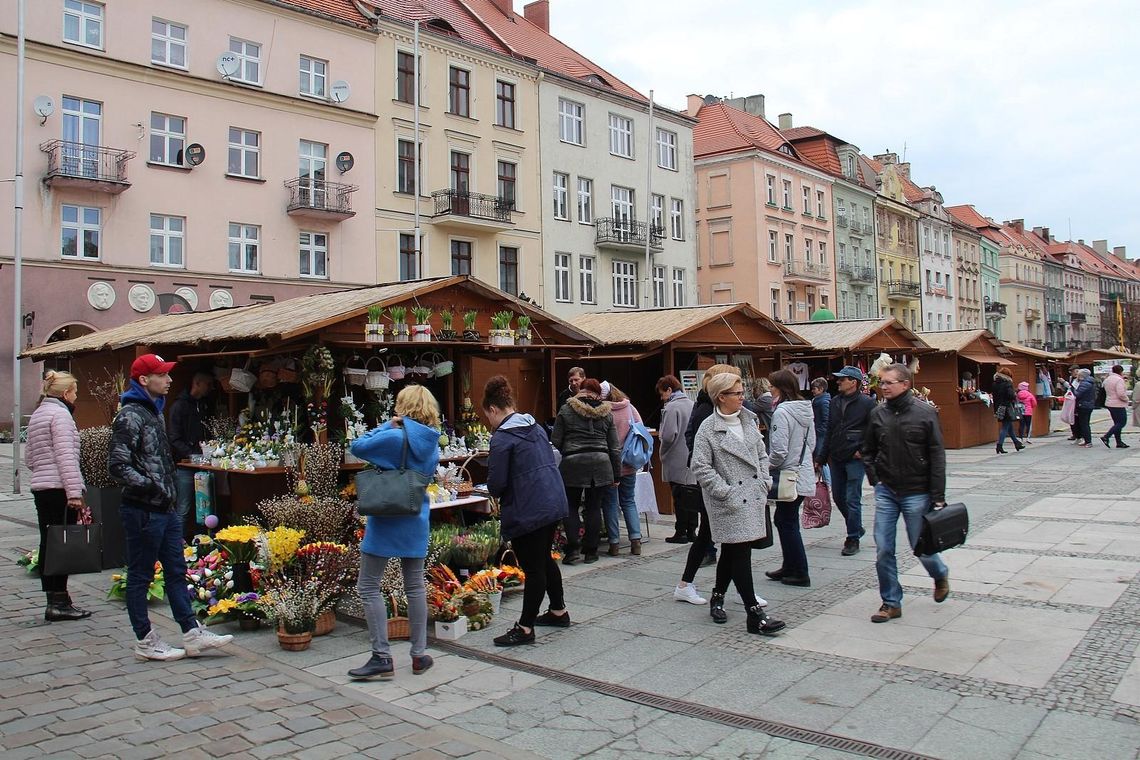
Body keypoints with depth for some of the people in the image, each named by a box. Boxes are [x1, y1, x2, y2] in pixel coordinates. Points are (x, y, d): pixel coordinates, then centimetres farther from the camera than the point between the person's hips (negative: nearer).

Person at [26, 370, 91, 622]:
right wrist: (74, 492, -20)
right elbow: (66, 456, -18)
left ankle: (54, 599, 17)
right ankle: (59, 603, -4)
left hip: (40, 487, 9)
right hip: (59, 488, -9)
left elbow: (29, 457, 23)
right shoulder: (60, 414, -10)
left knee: (48, 544, 11)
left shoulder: (37, 414, 19)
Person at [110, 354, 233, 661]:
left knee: (176, 571, 12)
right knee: (140, 576, 4)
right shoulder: (130, 415, -14)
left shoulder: (154, 411, 15)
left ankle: (192, 634, 18)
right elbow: (118, 465, -21)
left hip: (166, 509, 10)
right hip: (143, 511, -10)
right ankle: (146, 641, 14)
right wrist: (151, 488, -21)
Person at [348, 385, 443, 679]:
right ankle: (419, 654, 20)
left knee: (369, 586, 4)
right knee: (415, 586, 14)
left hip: (386, 520, -6)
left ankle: (382, 657, 3)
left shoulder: (395, 437, -17)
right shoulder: (432, 442, 4)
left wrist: (388, 425, -4)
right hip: (416, 521, 6)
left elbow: (357, 447, -11)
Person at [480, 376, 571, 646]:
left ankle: (525, 628, 10)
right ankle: (558, 611, 36)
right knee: (544, 558, 23)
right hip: (554, 501, 9)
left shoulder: (502, 438, -14)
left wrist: (495, 491, 8)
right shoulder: (536, 427, 11)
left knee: (533, 567, -1)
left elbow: (496, 483, -16)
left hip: (527, 510, -9)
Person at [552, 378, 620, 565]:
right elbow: (615, 447, 9)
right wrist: (616, 475, 14)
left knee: (571, 506, 10)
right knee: (594, 508, 9)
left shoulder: (566, 410, 2)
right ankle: (591, 551, 14)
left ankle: (573, 548, 0)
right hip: (601, 464, 2)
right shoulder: (606, 413, 9)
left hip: (572, 464, -2)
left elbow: (556, 441, 1)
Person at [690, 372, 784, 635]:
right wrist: (725, 492, -15)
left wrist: (765, 482, 5)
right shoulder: (708, 428, -10)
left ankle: (717, 598, 35)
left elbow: (761, 454, 17)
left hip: (753, 496, 6)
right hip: (729, 502, -6)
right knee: (739, 553, -6)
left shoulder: (749, 421, 9)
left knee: (732, 552, 16)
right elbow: (701, 467, -13)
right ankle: (755, 615, -4)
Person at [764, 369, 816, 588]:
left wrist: (768, 466, -5)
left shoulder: (782, 412, -19)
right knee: (782, 519, 19)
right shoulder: (806, 410, 7)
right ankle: (789, 567, 28)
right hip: (804, 474, 9)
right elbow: (811, 443, 14)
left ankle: (800, 573, 11)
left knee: (788, 523, 3)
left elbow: (779, 451, -23)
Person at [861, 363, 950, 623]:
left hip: (916, 493, -3)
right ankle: (891, 603, 14)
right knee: (883, 550, 1)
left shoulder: (925, 413, -8)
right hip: (886, 492, 3)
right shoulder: (877, 414, 2)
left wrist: (938, 497, -9)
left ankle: (940, 575, 41)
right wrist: (875, 479, 3)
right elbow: (868, 451, 15)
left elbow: (937, 457, -7)